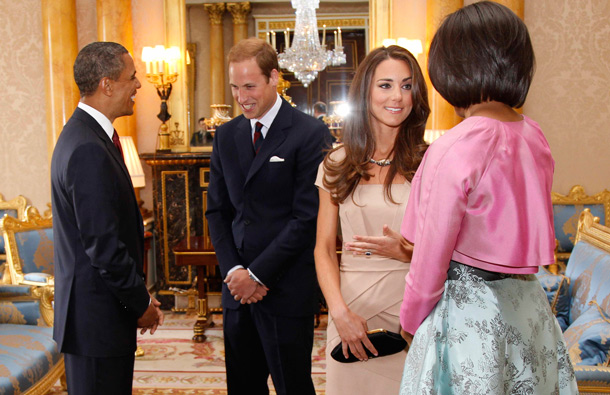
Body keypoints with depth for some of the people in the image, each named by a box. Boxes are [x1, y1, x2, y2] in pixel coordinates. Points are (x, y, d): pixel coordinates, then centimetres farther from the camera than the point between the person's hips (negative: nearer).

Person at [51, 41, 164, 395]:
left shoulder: (86, 132, 11)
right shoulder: (89, 149, -22)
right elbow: (103, 245, -23)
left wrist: (139, 294, 13)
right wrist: (141, 304, -10)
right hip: (97, 313, -10)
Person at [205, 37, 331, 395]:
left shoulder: (310, 133, -8)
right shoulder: (226, 136, 10)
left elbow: (307, 217, -13)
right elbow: (217, 210, 11)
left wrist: (257, 274, -12)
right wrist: (234, 270, -3)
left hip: (287, 290, -5)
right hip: (238, 288, 5)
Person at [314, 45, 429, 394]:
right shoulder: (338, 165, 4)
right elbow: (324, 248, 4)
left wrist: (406, 252, -17)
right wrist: (340, 312, -8)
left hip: (411, 309, -1)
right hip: (351, 307, 2)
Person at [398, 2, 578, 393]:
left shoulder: (454, 149, -22)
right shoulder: (535, 136, -1)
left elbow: (432, 257, -16)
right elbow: (521, 228, 9)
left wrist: (410, 320, 1)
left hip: (468, 311, -6)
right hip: (527, 304, 7)